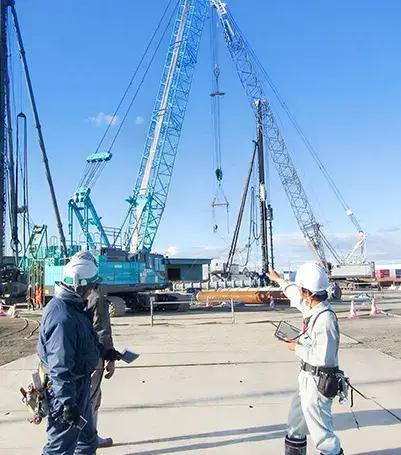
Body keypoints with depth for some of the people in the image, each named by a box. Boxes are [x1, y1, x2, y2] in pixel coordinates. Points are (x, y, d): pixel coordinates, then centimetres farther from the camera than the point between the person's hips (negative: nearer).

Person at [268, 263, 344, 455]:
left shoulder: (325, 318, -27)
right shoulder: (312, 309, 0)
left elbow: (322, 357, -28)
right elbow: (297, 297, 21)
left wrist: (297, 348, -14)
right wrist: (279, 280, 34)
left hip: (318, 382, -10)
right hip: (307, 377, 10)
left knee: (319, 428, 2)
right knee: (296, 419, 24)